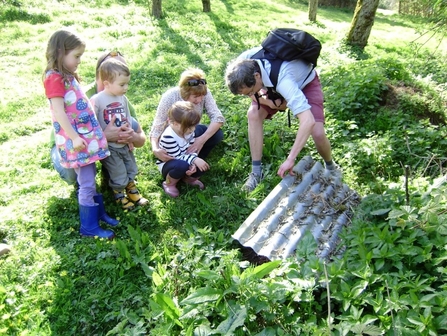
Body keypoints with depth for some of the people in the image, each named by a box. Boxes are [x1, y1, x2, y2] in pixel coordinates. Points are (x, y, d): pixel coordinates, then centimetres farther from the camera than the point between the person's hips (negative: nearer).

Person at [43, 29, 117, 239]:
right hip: (76, 139, -9)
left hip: (87, 134, 9)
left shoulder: (68, 76, 14)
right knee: (86, 184, -2)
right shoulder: (54, 78, -13)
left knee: (91, 179, 17)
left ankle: (99, 213, 30)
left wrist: (94, 132, 21)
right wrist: (74, 137, -23)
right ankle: (89, 227, 10)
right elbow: (59, 112, -19)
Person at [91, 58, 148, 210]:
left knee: (131, 171, 21)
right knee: (119, 177, 5)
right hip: (109, 147, -6)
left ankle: (132, 192, 44)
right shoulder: (96, 100, -21)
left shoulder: (123, 99, -3)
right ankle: (119, 196, 32)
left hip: (125, 144, 6)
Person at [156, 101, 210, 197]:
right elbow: (178, 157, -28)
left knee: (203, 166, -21)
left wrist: (193, 163, -26)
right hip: (167, 164, -6)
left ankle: (188, 178, 12)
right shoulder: (168, 137, -33)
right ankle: (169, 184, -7)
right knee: (182, 165, -39)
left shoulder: (188, 130, -10)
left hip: (183, 160, 6)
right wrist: (194, 160, -38)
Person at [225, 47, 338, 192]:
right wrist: (266, 100, -28)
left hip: (306, 83, -5)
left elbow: (308, 121, -54)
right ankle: (256, 172, -7)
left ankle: (330, 167, 15)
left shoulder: (283, 81, -48)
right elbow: (243, 88, -8)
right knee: (253, 114, -18)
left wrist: (290, 159, -54)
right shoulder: (244, 63, -31)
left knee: (318, 133, -20)